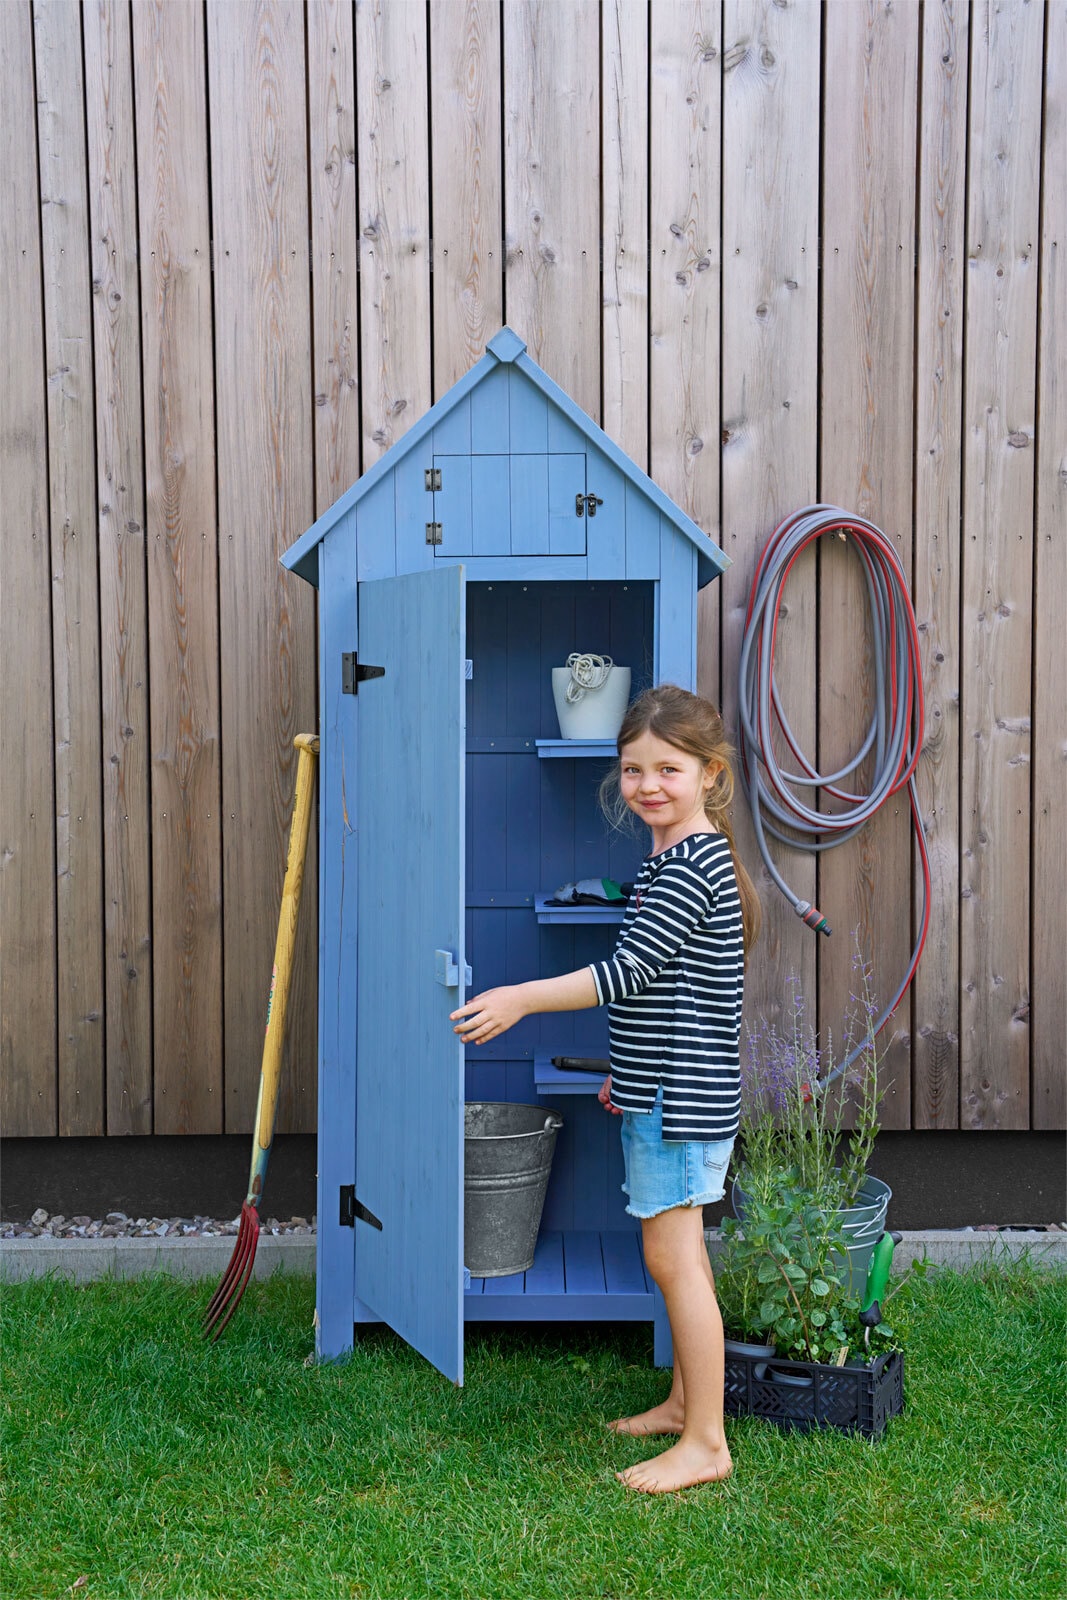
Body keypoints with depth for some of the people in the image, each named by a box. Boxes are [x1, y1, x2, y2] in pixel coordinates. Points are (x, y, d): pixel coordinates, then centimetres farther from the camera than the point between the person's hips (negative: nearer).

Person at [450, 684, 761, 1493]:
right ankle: (686, 1400, 32)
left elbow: (629, 970, -24)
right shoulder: (677, 858, 14)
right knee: (679, 1253, 18)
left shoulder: (692, 863, -18)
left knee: (673, 1257, -5)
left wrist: (522, 998, -23)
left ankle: (706, 1443, 3)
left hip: (681, 1094, -10)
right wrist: (630, 1069, 26)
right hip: (665, 1090, 10)